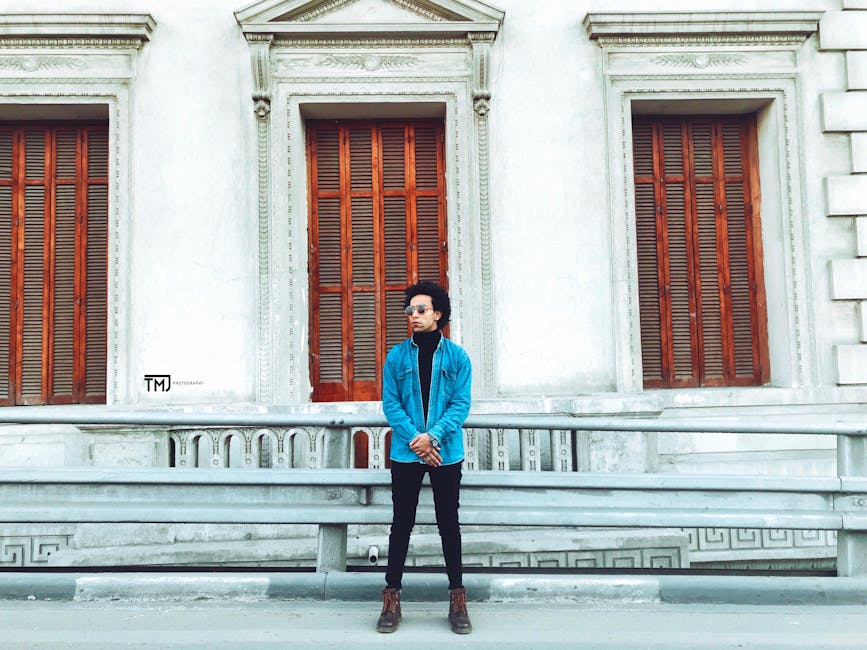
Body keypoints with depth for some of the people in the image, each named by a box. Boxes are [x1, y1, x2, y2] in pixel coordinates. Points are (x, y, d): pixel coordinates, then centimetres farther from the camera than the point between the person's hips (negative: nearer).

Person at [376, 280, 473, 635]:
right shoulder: (397, 356, 4)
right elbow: (390, 403, -1)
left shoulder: (457, 356, 2)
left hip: (446, 452, 0)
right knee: (402, 524, 5)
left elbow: (461, 403, -4)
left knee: (449, 524, 6)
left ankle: (457, 599, 14)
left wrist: (433, 436, -16)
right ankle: (391, 597, 12)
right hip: (406, 453, 1)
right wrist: (414, 439, -14)